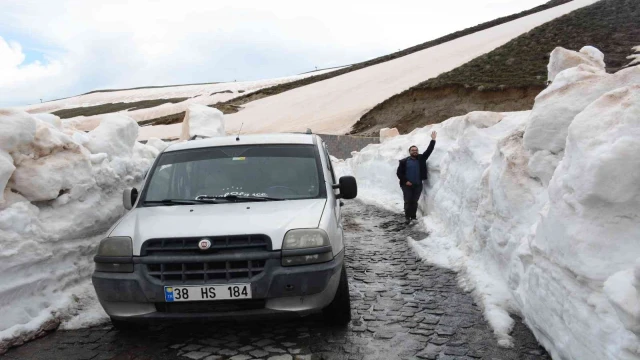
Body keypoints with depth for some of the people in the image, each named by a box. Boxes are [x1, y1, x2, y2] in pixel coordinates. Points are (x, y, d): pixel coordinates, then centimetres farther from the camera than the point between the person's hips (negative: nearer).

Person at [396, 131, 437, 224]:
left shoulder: (421, 159, 6)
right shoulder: (404, 161, -1)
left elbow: (429, 151, 0)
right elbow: (399, 173, -1)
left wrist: (433, 140, -7)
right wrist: (405, 181, -10)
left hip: (418, 185, 2)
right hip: (407, 185, -2)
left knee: (414, 202, 7)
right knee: (408, 201, -1)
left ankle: (413, 217, 15)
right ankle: (407, 217, 7)